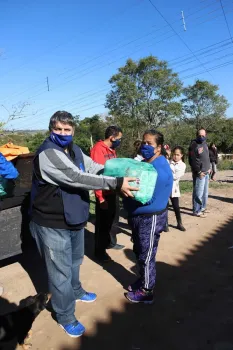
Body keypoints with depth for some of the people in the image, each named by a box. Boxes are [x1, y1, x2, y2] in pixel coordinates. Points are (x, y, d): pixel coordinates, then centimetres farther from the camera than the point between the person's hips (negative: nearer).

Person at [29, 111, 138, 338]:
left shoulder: (74, 150, 4)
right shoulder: (47, 153, -24)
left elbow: (94, 168, 7)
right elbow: (76, 178, -33)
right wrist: (115, 184, -34)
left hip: (74, 219, 8)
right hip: (52, 225, -8)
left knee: (74, 261, 28)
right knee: (61, 271, 7)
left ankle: (75, 291, 54)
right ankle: (65, 317, 30)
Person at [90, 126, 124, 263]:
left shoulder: (112, 150, 12)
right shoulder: (98, 149, -17)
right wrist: (101, 197, -23)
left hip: (113, 192, 9)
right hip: (104, 194, -9)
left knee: (113, 220, 21)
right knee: (103, 222, 4)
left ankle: (111, 242, 39)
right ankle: (100, 250, 19)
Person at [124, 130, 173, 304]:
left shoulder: (161, 169, -23)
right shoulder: (144, 163, 7)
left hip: (151, 218, -9)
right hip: (138, 216, 9)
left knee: (146, 256, 7)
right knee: (139, 252, 22)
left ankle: (146, 292, 27)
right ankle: (144, 280, 43)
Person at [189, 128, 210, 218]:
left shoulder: (205, 144, 12)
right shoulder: (194, 145, -16)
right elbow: (192, 161, -20)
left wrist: (209, 168, 13)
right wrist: (198, 172, -18)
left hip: (206, 173, 9)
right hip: (199, 174, -9)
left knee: (205, 192, 18)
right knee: (198, 193, -4)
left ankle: (202, 207, 32)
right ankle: (197, 211, 5)